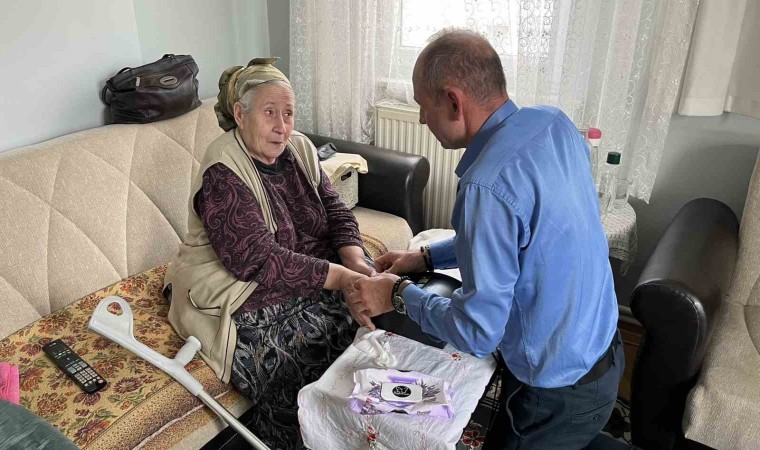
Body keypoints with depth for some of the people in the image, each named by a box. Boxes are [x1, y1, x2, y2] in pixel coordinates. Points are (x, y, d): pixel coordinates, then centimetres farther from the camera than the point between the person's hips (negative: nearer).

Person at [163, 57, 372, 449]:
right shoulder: (223, 174, -16)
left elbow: (335, 211, 5)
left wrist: (355, 263, -14)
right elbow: (259, 260, -24)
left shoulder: (298, 149, 6)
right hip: (245, 298, -6)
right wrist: (339, 277, -27)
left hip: (314, 278, 7)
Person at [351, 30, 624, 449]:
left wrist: (399, 295, -12)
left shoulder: (488, 184, -34)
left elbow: (477, 332, -27)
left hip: (559, 397, -8)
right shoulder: (555, 123, -6)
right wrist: (426, 256, 6)